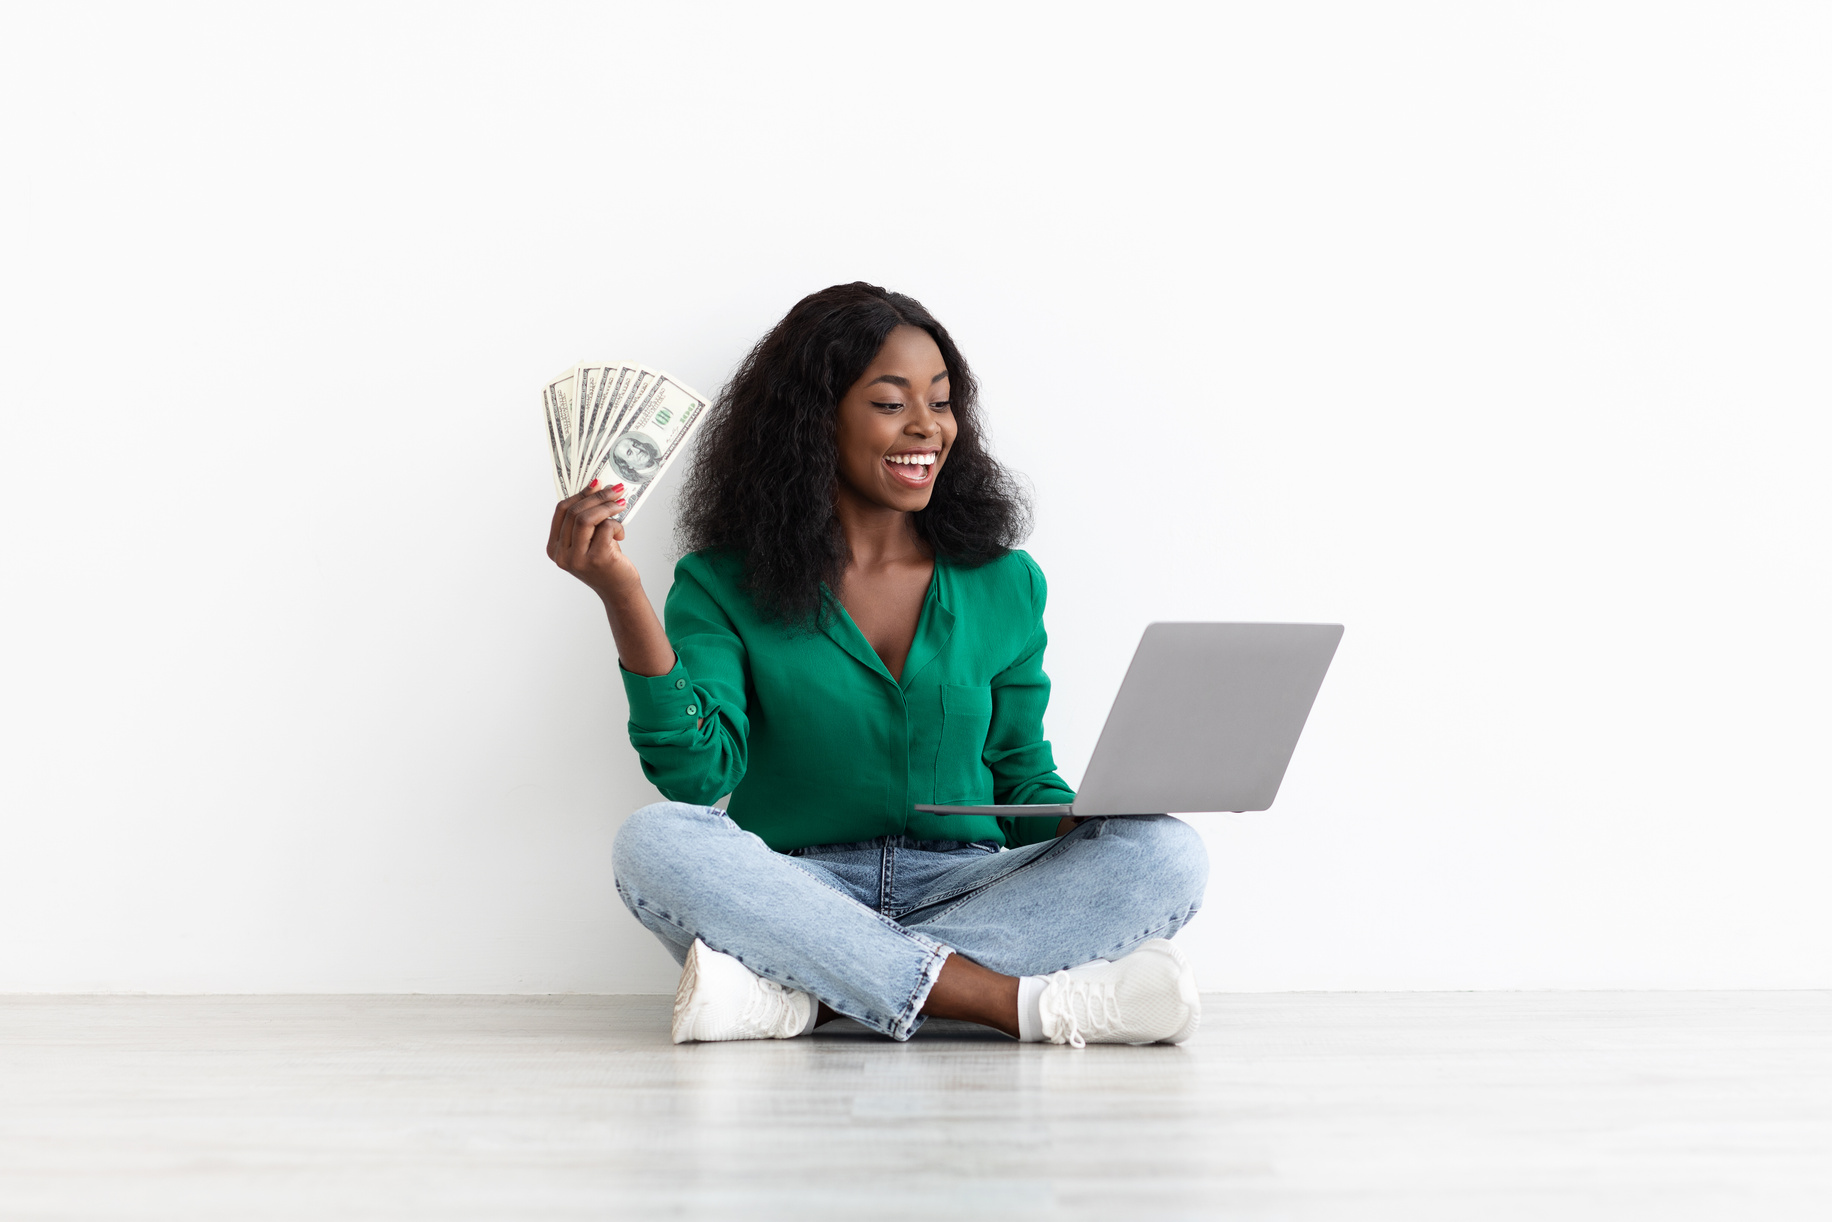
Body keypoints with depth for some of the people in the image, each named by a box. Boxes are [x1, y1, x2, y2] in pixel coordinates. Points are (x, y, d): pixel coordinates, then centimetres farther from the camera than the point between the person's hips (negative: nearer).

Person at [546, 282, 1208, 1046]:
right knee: (653, 843, -32)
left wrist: (1088, 824, -8)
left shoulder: (1003, 583, 13)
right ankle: (1023, 1004, -36)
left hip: (964, 893, 2)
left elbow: (1023, 776, 15)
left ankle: (800, 995, -33)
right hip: (795, 894, -2)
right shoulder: (726, 584, 5)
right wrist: (621, 596, -19)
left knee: (1166, 853, -23)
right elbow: (695, 770, -9)